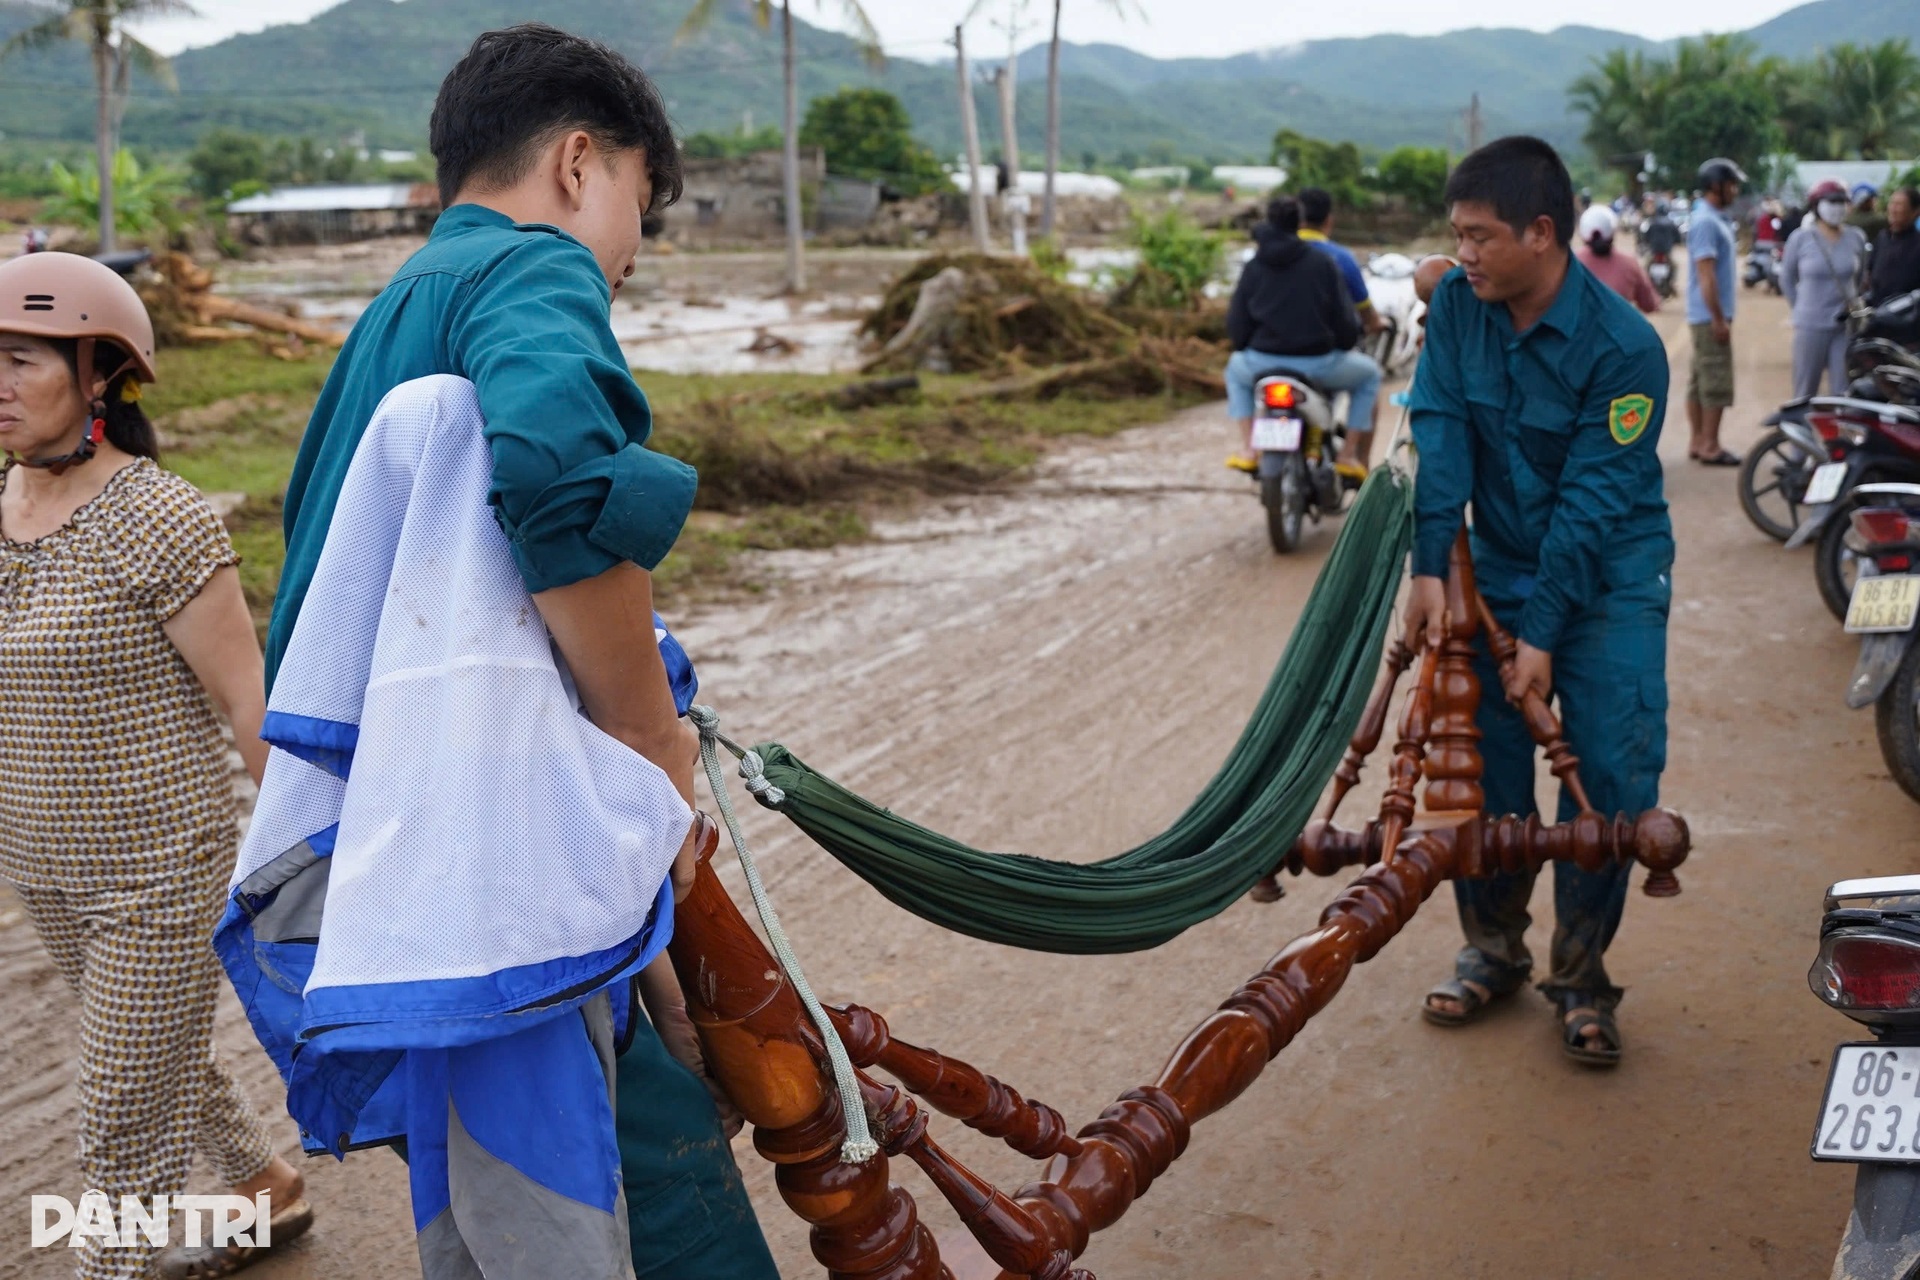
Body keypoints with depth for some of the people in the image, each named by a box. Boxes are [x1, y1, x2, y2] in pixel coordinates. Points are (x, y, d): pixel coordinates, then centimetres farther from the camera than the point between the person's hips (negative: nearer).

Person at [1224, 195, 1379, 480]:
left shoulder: (1253, 267, 4)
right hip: (1318, 364, -2)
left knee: (1235, 369, 37)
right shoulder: (1322, 263, -2)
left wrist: (1245, 346, 25)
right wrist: (1345, 343, 18)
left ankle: (1245, 450, 25)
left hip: (1263, 364, 2)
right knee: (1369, 374, 26)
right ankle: (1347, 456, 18)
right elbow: (1345, 319, -4)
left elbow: (1236, 326, 3)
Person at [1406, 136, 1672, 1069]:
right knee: (1483, 762, 5)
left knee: (1612, 772, -8)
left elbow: (1591, 501, -22)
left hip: (1607, 574, -4)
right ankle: (1493, 948, 24)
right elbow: (1440, 433, -11)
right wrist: (1429, 567, -20)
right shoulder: (1457, 303, -8)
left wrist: (1542, 635, -21)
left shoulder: (1624, 346, -22)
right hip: (1499, 563, 4)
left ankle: (1580, 975, 9)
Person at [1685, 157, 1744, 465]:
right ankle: (1709, 446, -3)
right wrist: (1719, 319, -21)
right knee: (1716, 382, -7)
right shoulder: (1706, 222, -16)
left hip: (1709, 316, 10)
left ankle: (1698, 441, 17)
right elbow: (1706, 274, -21)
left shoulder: (1715, 219, 15)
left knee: (1700, 381, 12)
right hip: (1710, 316, -10)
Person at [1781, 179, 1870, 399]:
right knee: (1806, 391, 4)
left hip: (1847, 325, 2)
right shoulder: (1800, 238, -3)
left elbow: (1862, 276, 18)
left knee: (1843, 390, 1)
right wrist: (1801, 308, 6)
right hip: (1811, 327, -2)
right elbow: (1787, 279, 7)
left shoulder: (1856, 238, 4)